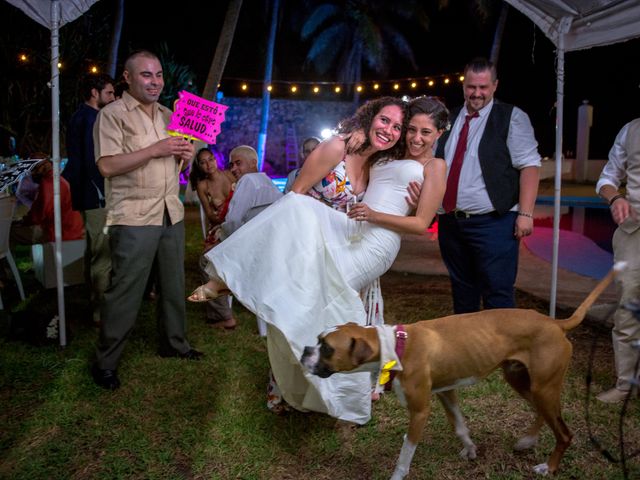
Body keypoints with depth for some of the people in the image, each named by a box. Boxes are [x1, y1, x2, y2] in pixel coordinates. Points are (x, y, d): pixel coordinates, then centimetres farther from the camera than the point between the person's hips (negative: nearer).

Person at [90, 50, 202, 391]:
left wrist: (186, 155, 0)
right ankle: (106, 362, 10)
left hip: (171, 214, 7)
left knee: (174, 284, 12)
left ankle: (174, 343, 29)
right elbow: (107, 166, -16)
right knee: (125, 290, -3)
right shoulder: (112, 114, -5)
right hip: (134, 218, -6)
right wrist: (156, 149, -20)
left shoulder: (168, 116, 16)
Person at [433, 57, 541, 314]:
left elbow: (529, 165, -7)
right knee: (462, 290, 16)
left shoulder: (512, 117, -1)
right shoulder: (448, 119, 14)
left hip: (493, 222, -5)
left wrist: (525, 213, -15)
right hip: (450, 222, 5)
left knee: (498, 293, -4)